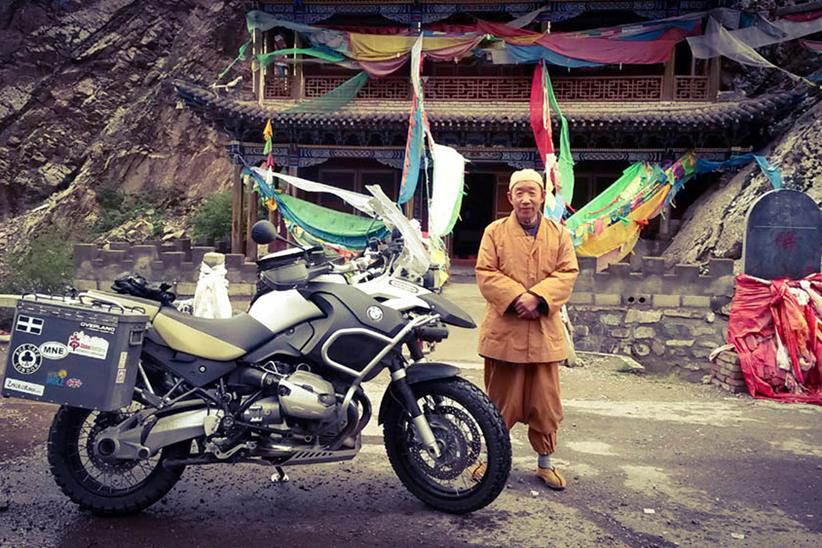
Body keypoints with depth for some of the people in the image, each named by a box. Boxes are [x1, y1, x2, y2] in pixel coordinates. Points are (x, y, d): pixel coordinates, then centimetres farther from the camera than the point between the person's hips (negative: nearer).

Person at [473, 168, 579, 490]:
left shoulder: (559, 234, 9)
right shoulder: (495, 232, 4)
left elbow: (567, 273, 0)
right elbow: (486, 273, -4)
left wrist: (537, 297, -16)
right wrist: (516, 298, -17)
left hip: (545, 332, 2)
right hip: (504, 330, -1)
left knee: (545, 402, 8)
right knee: (500, 401, 9)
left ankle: (545, 462, 26)